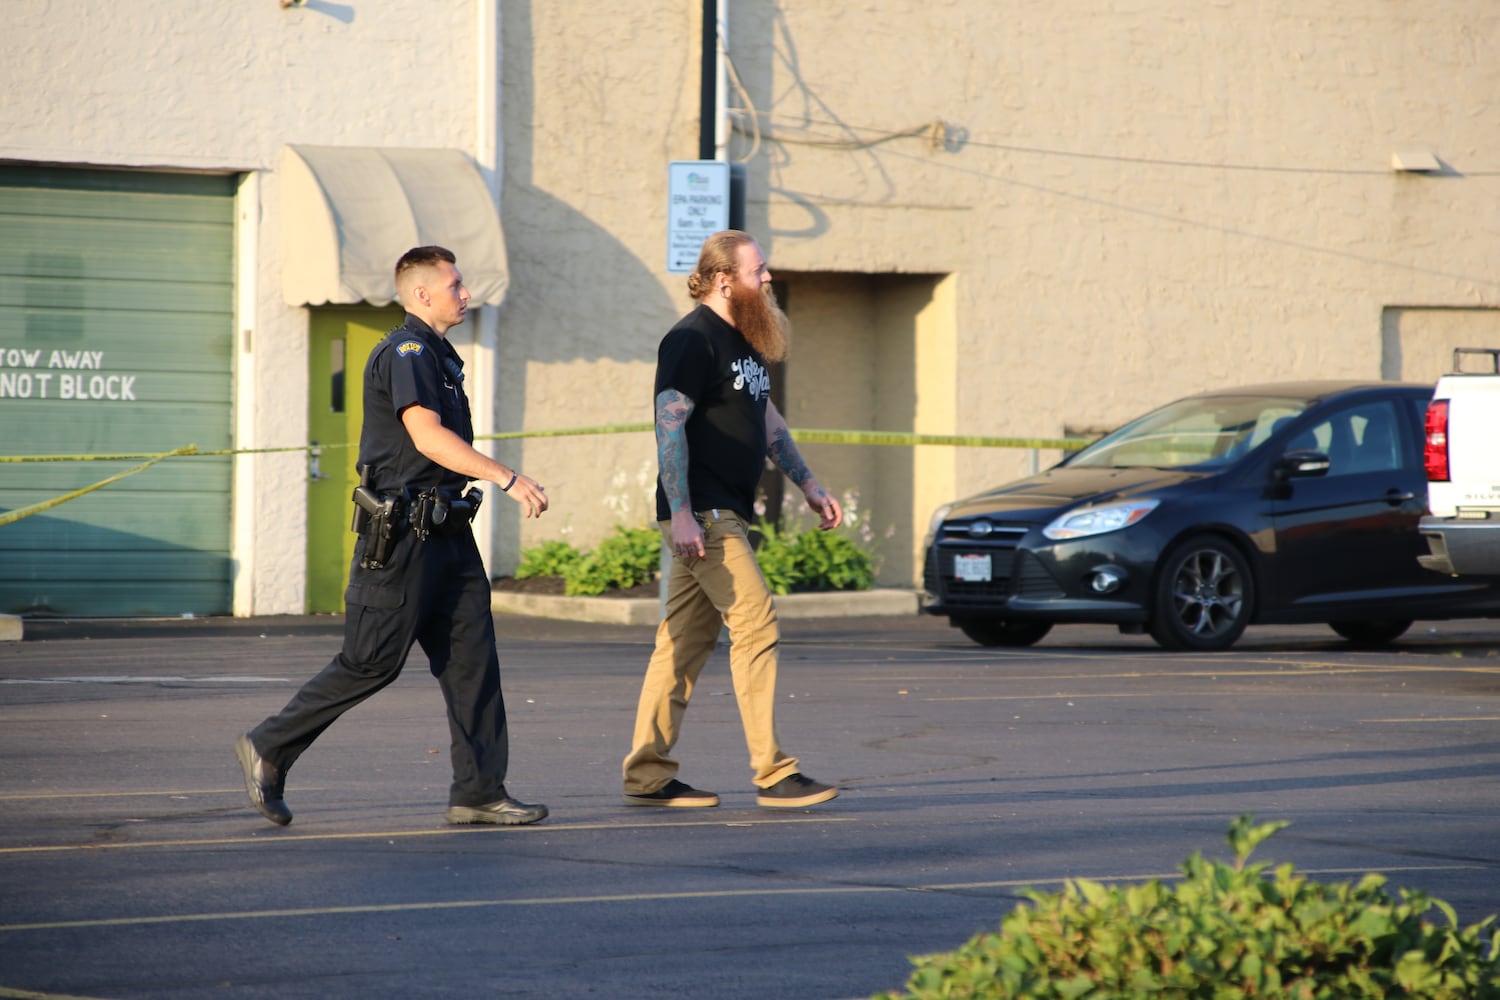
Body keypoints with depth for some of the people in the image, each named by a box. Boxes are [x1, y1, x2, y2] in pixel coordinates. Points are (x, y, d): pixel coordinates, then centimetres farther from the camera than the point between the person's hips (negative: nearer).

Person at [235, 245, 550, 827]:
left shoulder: (436, 355, 19)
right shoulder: (406, 353, -12)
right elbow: (427, 435, -25)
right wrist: (507, 479, -29)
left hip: (445, 534, 10)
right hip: (402, 534, -10)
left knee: (472, 658, 2)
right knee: (372, 663, -5)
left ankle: (479, 792, 1)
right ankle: (269, 748, 7)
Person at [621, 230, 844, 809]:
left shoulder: (744, 339, 18)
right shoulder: (692, 340, -12)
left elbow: (767, 420, 27)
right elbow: (669, 426, -18)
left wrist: (809, 486, 23)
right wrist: (680, 514, -23)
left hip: (728, 515, 10)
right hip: (701, 516, -10)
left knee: (686, 640, 8)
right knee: (756, 624, -12)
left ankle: (647, 777, 10)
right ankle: (772, 775, -11)